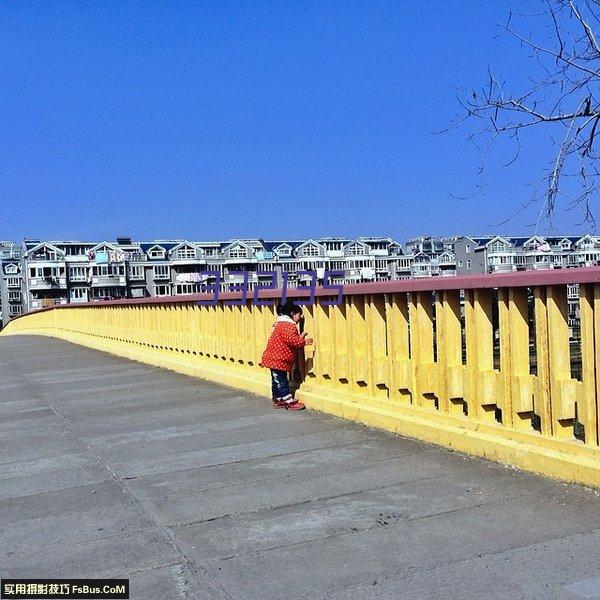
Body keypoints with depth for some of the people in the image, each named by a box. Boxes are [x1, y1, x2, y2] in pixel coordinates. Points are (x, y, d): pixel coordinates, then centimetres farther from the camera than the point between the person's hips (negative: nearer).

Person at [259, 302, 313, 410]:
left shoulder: (281, 324, 18)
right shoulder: (289, 325, -16)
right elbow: (292, 340, -29)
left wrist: (300, 337, 6)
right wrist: (304, 341, -18)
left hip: (275, 358, 11)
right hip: (278, 359, -11)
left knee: (277, 380, 16)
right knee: (282, 381, -6)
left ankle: (278, 401, 23)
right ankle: (289, 402, -4)